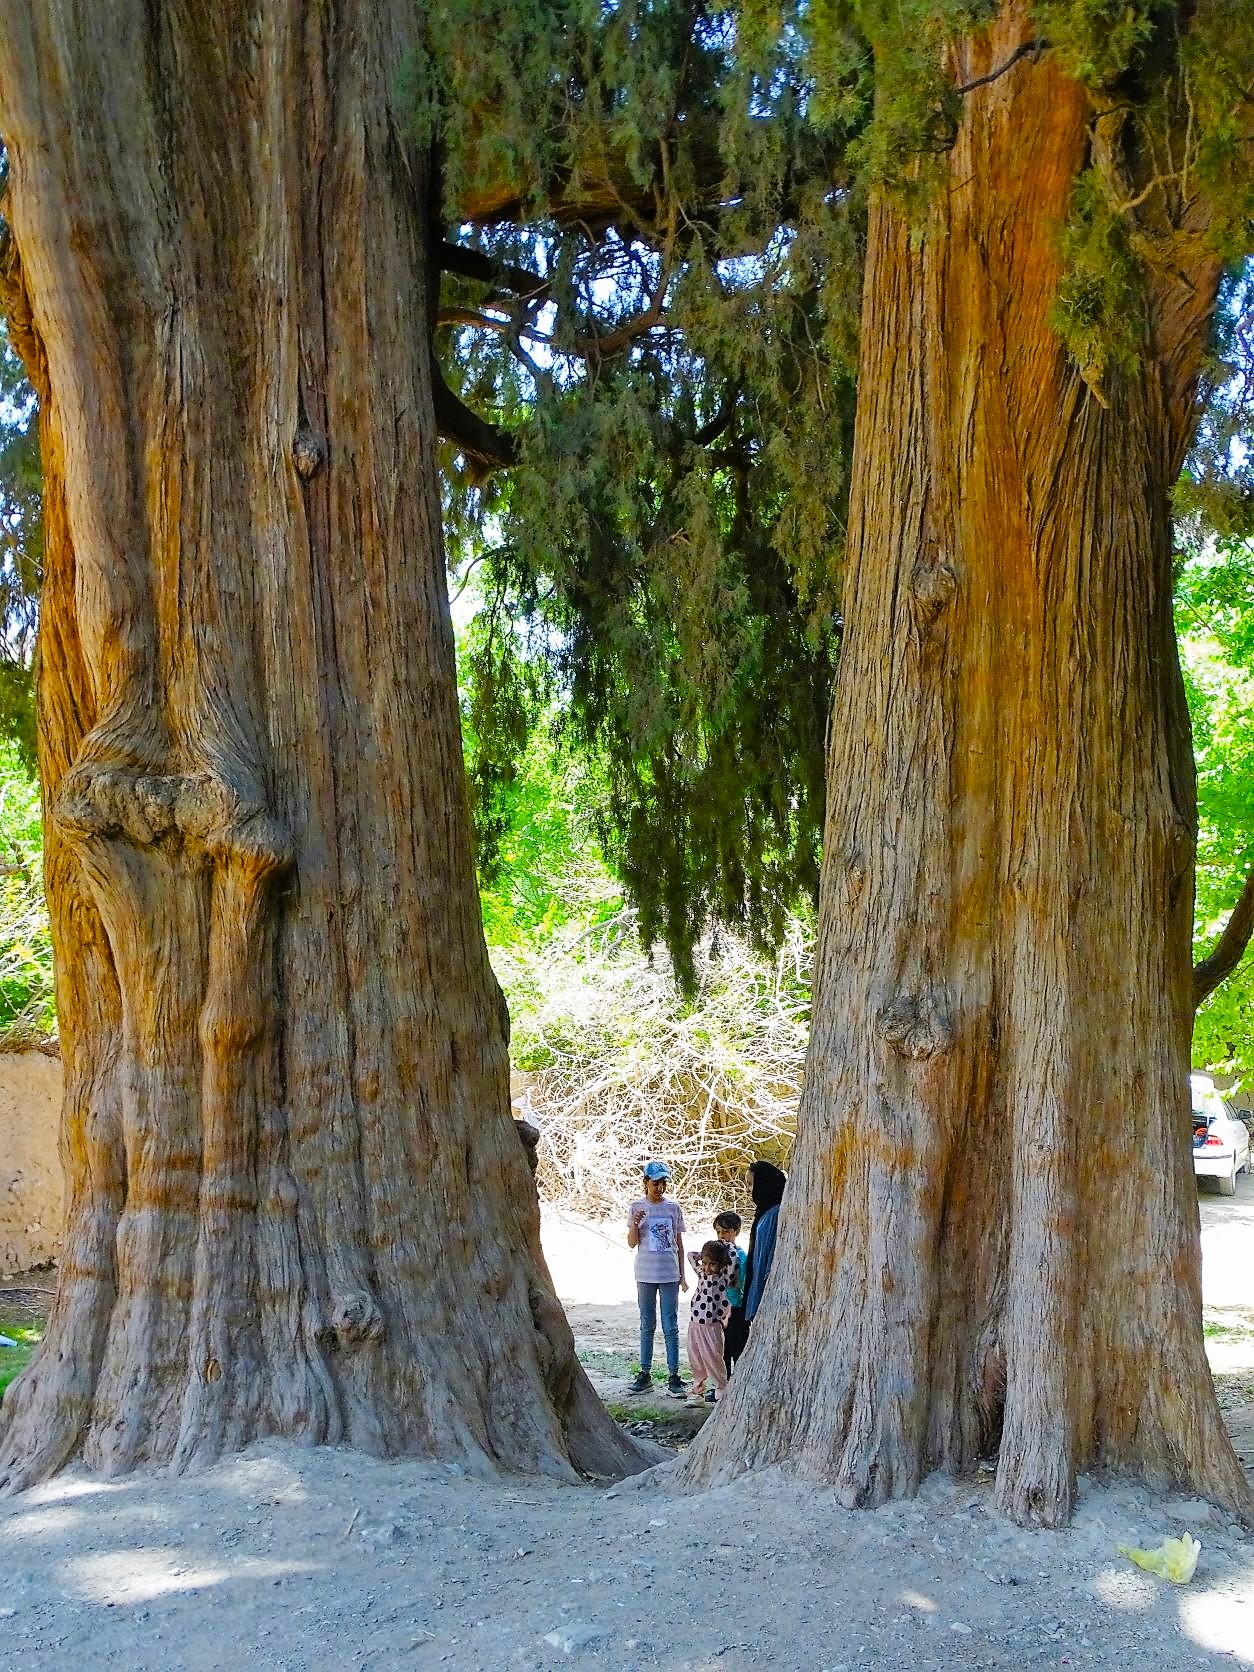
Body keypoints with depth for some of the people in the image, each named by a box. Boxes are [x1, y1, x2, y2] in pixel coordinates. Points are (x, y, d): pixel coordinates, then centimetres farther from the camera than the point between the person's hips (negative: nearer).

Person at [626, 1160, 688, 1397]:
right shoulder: (637, 1207, 2)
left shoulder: (673, 1208, 4)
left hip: (669, 1275, 0)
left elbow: (679, 1244, 8)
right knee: (647, 1325, 8)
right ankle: (645, 1373, 14)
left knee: (670, 1326, -1)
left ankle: (674, 1376, 0)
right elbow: (632, 1243, 0)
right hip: (645, 1274, 0)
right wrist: (635, 1224, -20)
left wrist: (682, 1275, 6)